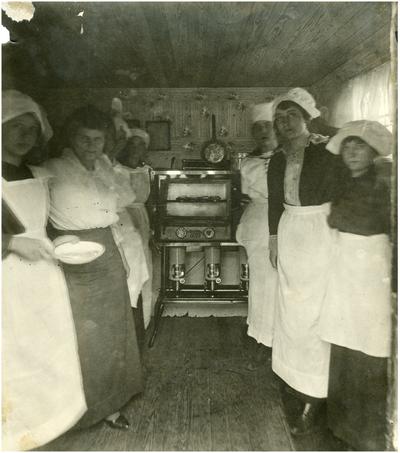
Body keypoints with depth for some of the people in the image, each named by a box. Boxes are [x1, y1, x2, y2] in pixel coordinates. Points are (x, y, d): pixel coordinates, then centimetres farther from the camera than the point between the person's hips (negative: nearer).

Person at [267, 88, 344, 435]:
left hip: (319, 235, -6)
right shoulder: (277, 160, 6)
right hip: (290, 235, 6)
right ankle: (297, 377, 36)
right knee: (291, 309, 15)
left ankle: (314, 397, 13)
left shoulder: (327, 153, -12)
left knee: (315, 312, 0)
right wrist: (273, 240, 14)